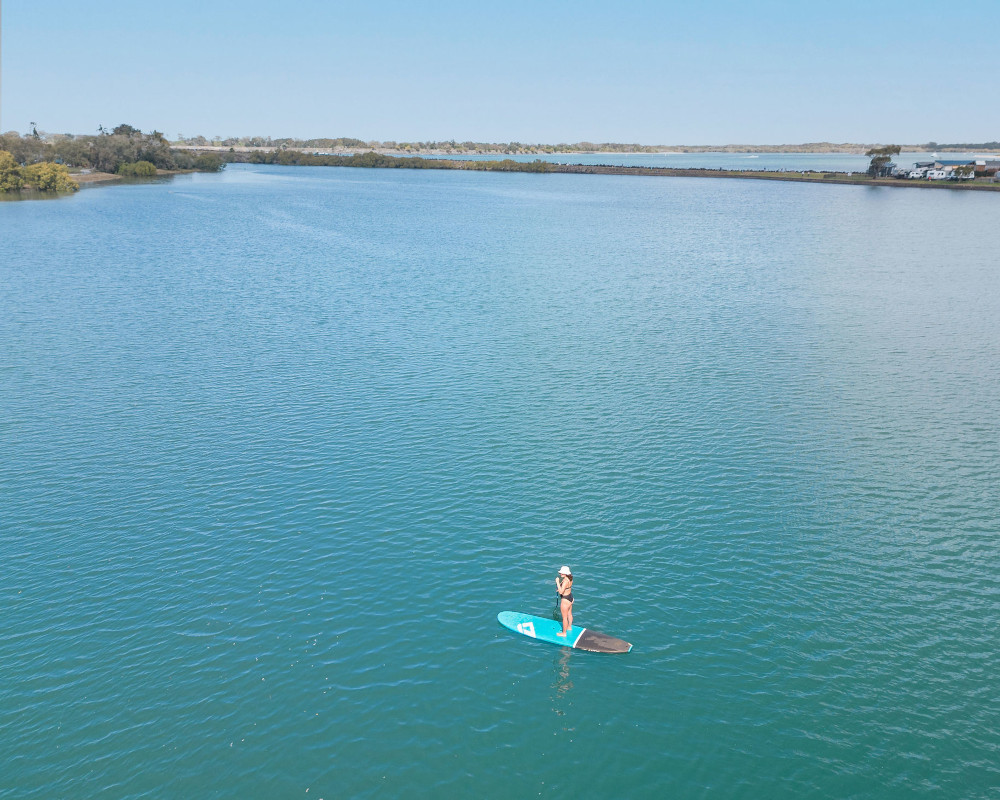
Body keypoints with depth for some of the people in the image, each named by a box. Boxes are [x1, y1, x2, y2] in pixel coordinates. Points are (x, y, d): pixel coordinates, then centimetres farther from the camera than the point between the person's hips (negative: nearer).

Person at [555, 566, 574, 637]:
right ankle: (569, 627, 49)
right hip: (570, 597, 9)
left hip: (565, 600, -9)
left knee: (564, 617, 8)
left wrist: (557, 582, -32)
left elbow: (561, 592, -34)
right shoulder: (570, 578, -3)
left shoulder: (565, 581, -31)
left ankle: (564, 633, 22)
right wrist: (559, 589, 5)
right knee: (569, 614, 28)